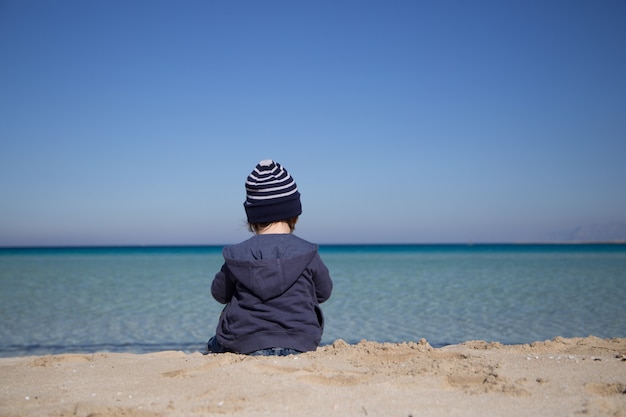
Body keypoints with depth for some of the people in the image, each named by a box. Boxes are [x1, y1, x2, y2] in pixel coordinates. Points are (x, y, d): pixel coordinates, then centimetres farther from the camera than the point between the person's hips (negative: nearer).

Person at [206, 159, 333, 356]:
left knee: (214, 345, 31)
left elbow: (219, 293, 10)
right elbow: (324, 292, 9)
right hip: (300, 345, 0)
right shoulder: (307, 253, -8)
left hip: (245, 345, 1)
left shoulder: (237, 256, -8)